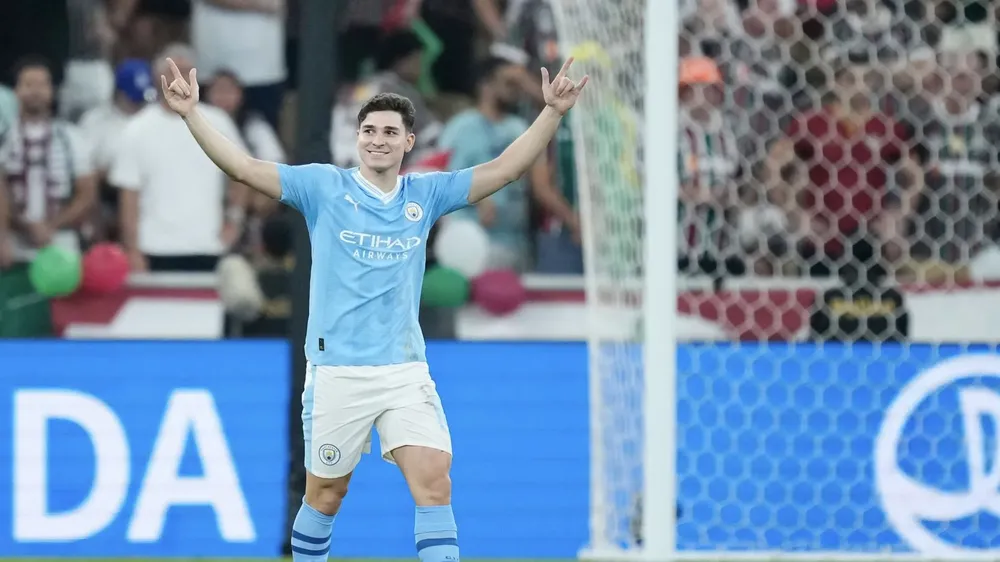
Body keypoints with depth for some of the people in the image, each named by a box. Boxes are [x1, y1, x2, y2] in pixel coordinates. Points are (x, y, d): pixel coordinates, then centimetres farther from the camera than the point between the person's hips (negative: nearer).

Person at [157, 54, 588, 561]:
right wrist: (192, 114, -18)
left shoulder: (425, 195, 6)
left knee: (435, 484, -12)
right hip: (336, 372, -2)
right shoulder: (324, 187, -1)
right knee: (326, 495, 8)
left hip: (405, 372, 2)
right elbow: (245, 168, -7)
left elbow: (505, 169, 3)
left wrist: (552, 112, -7)